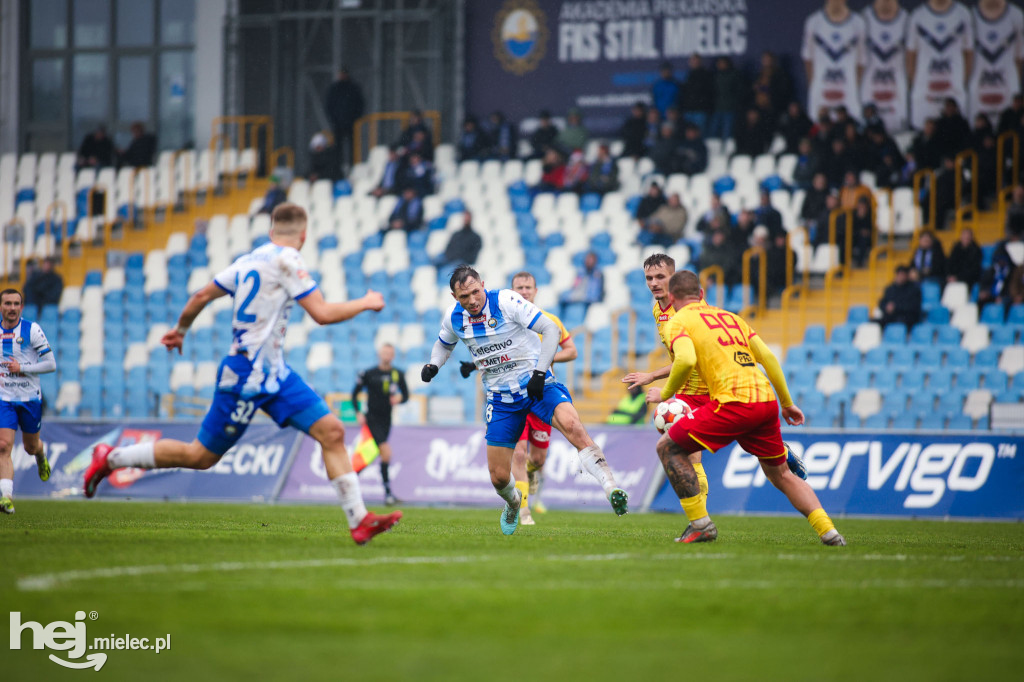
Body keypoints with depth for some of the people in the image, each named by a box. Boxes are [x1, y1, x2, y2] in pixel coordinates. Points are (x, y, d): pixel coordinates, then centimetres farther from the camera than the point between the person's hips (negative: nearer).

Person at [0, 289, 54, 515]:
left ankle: (41, 457, 54)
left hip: (30, 398, -1)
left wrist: (22, 368, -18)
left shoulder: (32, 330, -8)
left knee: (31, 447, 16)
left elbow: (51, 364, -9)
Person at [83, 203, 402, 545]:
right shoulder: (286, 260, -13)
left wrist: (180, 330, 33)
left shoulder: (248, 260, 11)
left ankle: (359, 521, -7)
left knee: (331, 432, -3)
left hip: (275, 375, 9)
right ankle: (110, 457, 17)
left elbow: (202, 295, 16)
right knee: (201, 456, 2)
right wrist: (365, 303, -2)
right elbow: (322, 314, -17)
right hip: (248, 376, -9)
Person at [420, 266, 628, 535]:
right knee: (498, 477, 3)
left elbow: (551, 329, -16)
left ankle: (611, 488, -38)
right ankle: (513, 503, 39)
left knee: (571, 425, -33)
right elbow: (443, 344, 22)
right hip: (501, 399, 4)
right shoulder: (453, 317, -1)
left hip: (537, 385, -4)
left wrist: (540, 373, -23)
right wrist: (433, 365, 1)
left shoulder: (506, 301, -17)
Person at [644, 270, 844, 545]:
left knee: (668, 447, 7)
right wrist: (787, 403, 27)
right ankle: (828, 530, 10)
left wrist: (665, 393, 2)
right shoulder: (730, 316, 25)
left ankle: (701, 525, 0)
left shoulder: (679, 321, 5)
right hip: (766, 399, 6)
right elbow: (768, 357, 21)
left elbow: (686, 360, -15)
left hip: (734, 403, -6)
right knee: (780, 474, 23)